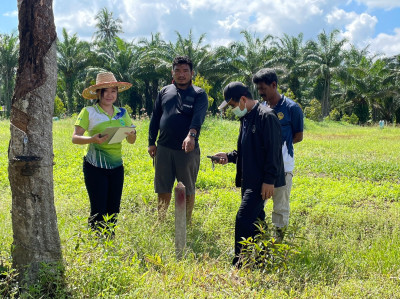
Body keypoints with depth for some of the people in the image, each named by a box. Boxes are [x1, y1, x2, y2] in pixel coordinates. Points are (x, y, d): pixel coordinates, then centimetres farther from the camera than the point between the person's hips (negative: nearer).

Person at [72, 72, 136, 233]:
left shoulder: (122, 113, 11)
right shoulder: (89, 112, -2)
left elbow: (132, 141, 10)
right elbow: (75, 138, -6)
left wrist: (131, 134, -14)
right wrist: (93, 139, -25)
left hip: (116, 165, 4)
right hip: (95, 166, -4)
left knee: (113, 210, 8)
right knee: (98, 210, -5)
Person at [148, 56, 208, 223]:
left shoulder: (199, 94, -2)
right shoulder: (164, 92, 11)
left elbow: (198, 116, -20)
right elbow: (155, 118, 15)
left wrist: (191, 135, -38)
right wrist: (151, 142, 10)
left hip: (188, 149, -3)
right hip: (164, 148, 3)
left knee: (188, 190, 8)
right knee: (163, 189, 12)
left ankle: (187, 223, 23)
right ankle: (160, 221, 28)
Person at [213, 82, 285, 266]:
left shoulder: (266, 116, -14)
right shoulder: (246, 118, 16)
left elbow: (273, 151, -18)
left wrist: (269, 180, -21)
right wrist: (229, 157, 9)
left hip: (261, 182, -10)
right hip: (249, 180, 10)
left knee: (243, 220, -12)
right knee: (255, 220, 15)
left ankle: (240, 264, -5)